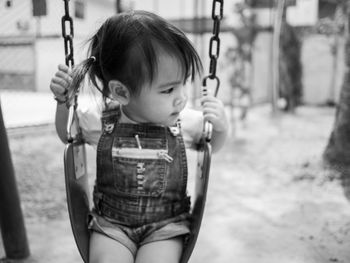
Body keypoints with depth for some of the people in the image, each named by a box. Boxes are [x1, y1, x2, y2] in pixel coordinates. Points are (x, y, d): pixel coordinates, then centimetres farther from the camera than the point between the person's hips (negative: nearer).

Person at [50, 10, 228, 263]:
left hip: (166, 226, 1)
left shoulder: (186, 122, -10)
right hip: (111, 224, 0)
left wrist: (221, 128, -11)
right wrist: (64, 102, -5)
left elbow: (211, 146, 11)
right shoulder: (99, 122, -10)